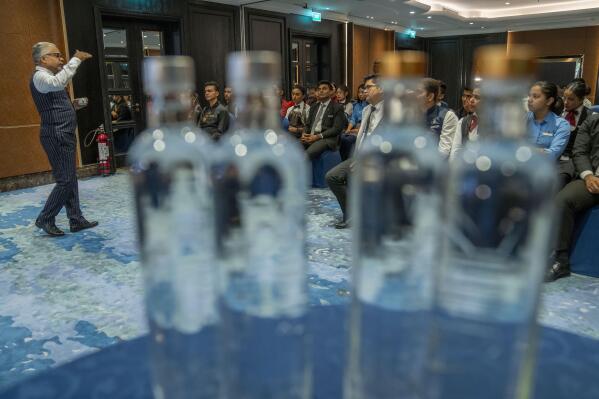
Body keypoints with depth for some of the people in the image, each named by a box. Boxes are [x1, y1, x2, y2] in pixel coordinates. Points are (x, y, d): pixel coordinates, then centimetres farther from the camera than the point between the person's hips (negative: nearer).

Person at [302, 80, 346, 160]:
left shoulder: (337, 108, 5)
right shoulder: (314, 107, 25)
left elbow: (337, 128, -6)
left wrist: (318, 136, -16)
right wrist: (304, 134, -1)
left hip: (326, 138, -6)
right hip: (310, 136, 6)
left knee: (308, 153, -35)